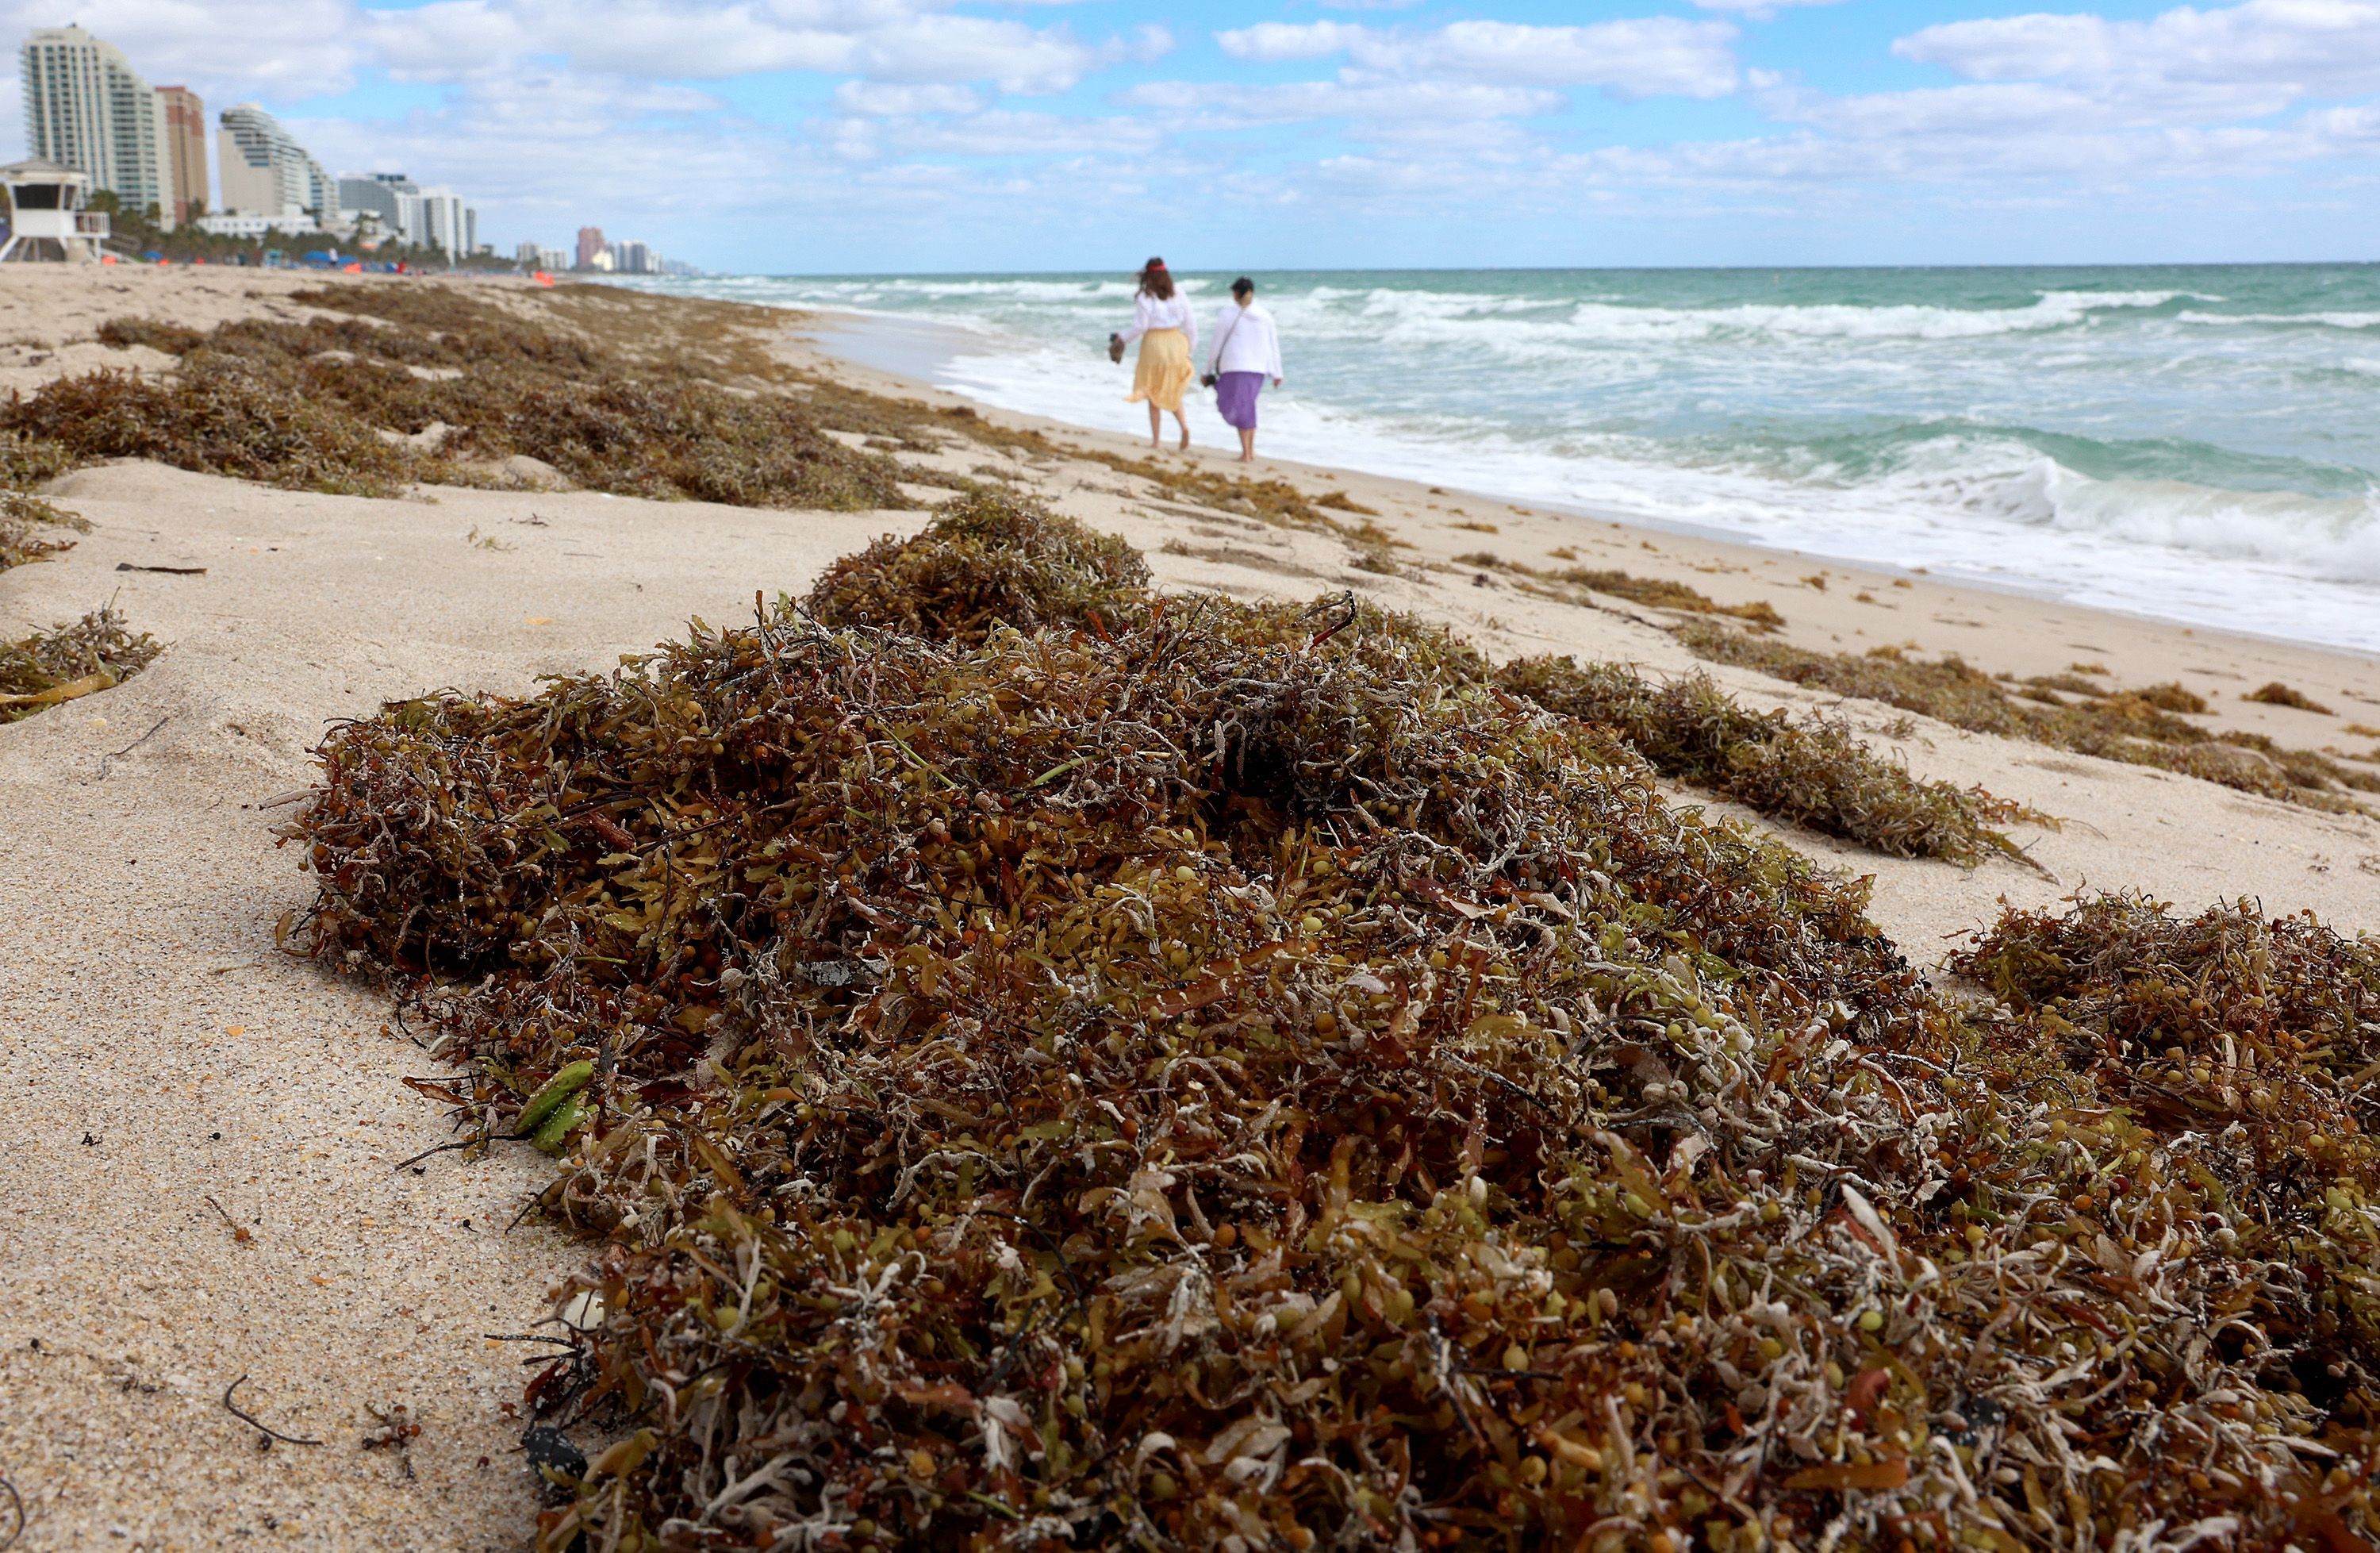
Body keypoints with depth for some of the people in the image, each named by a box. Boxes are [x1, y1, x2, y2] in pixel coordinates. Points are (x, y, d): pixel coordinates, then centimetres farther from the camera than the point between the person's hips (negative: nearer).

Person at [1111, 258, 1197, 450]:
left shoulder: (1144, 298, -8)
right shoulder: (1179, 296, 4)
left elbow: (1140, 326, -11)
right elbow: (1191, 325, 4)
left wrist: (1122, 339, 5)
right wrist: (1190, 351, 13)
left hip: (1154, 343, -4)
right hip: (1176, 343, 4)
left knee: (1153, 395, 9)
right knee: (1172, 392, 18)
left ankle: (1157, 440, 10)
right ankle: (1184, 425, -6)